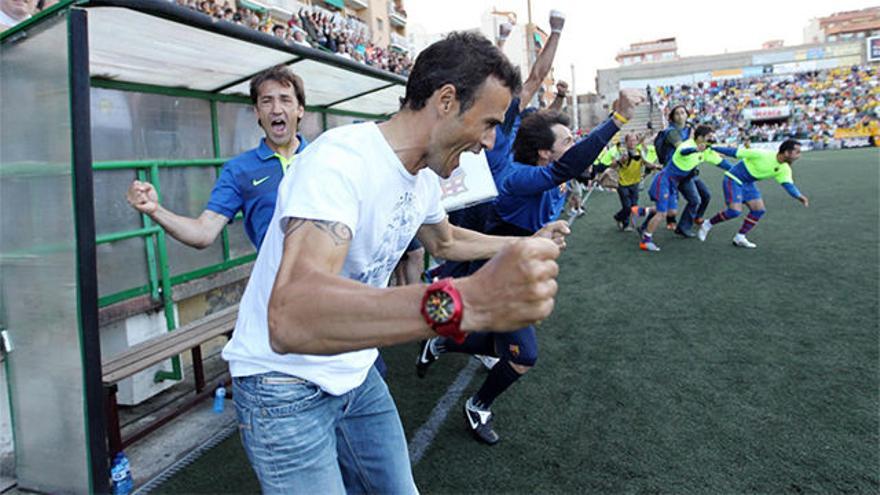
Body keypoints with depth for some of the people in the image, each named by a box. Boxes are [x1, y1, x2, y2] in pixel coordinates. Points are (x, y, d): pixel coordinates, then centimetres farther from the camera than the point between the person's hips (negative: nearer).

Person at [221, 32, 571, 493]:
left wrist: (527, 244, 17)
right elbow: (288, 318, -44)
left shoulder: (425, 177, -1)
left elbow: (443, 241, 22)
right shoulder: (339, 159, -29)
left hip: (355, 374, 7)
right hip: (285, 384, -7)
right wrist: (465, 303, -57)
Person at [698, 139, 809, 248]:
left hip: (748, 184, 8)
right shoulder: (762, 155, -26)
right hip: (733, 180, -8)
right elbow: (735, 152, -20)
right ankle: (707, 225, 1)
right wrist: (713, 148, -14)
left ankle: (739, 238, 6)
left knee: (759, 210, -2)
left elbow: (788, 184, -10)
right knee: (735, 211, -19)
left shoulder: (785, 169, -6)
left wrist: (798, 196, -32)